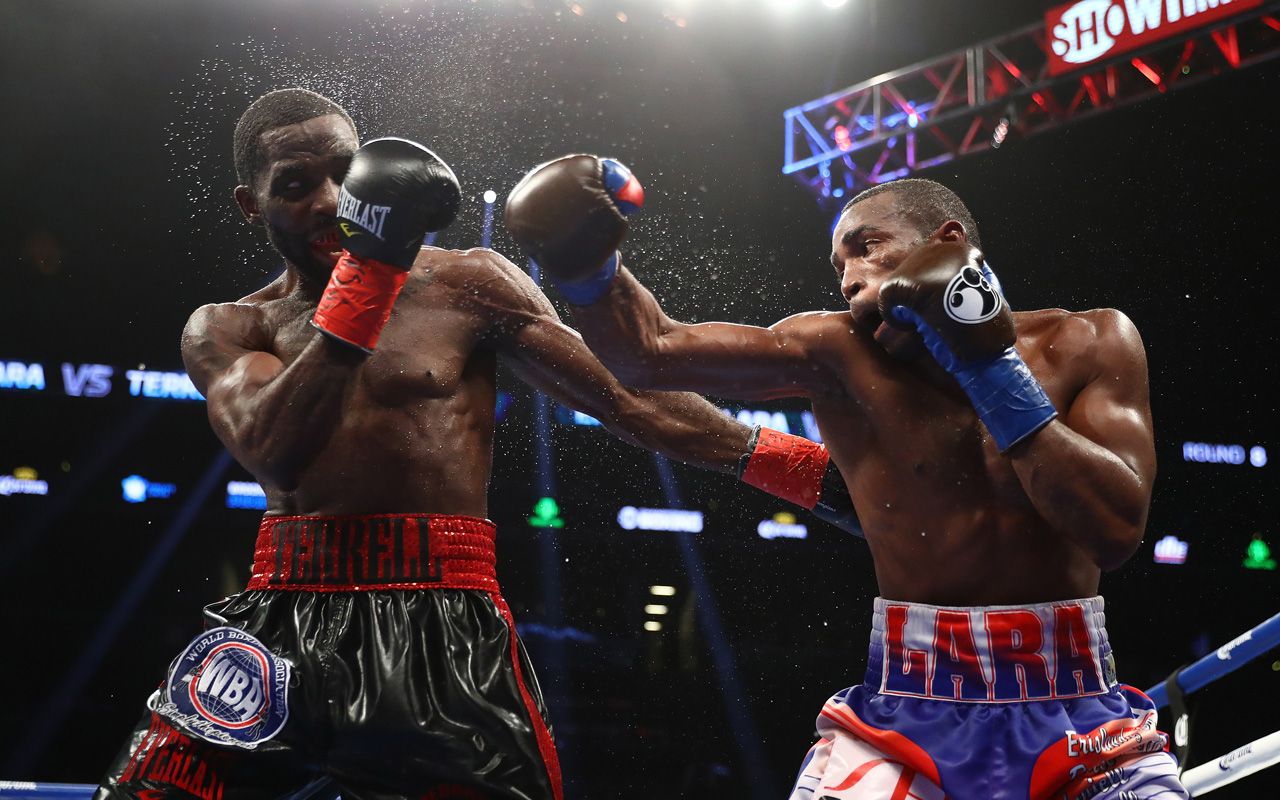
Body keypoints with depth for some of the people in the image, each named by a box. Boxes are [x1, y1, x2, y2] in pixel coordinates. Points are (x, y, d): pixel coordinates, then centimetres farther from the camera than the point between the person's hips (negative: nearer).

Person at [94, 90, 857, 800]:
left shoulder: (467, 285, 5)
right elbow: (274, 455, -12)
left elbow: (625, 396, 4)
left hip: (443, 626, -1)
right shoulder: (225, 332, 9)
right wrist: (363, 274, -15)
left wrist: (806, 467, -1)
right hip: (284, 618, 1)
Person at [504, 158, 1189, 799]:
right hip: (907, 711, 0)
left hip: (1073, 709, 1)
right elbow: (651, 351, -8)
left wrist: (992, 369, -13)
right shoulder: (840, 354, 0)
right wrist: (586, 268, -28)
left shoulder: (1088, 345, 1)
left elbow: (1116, 530, -12)